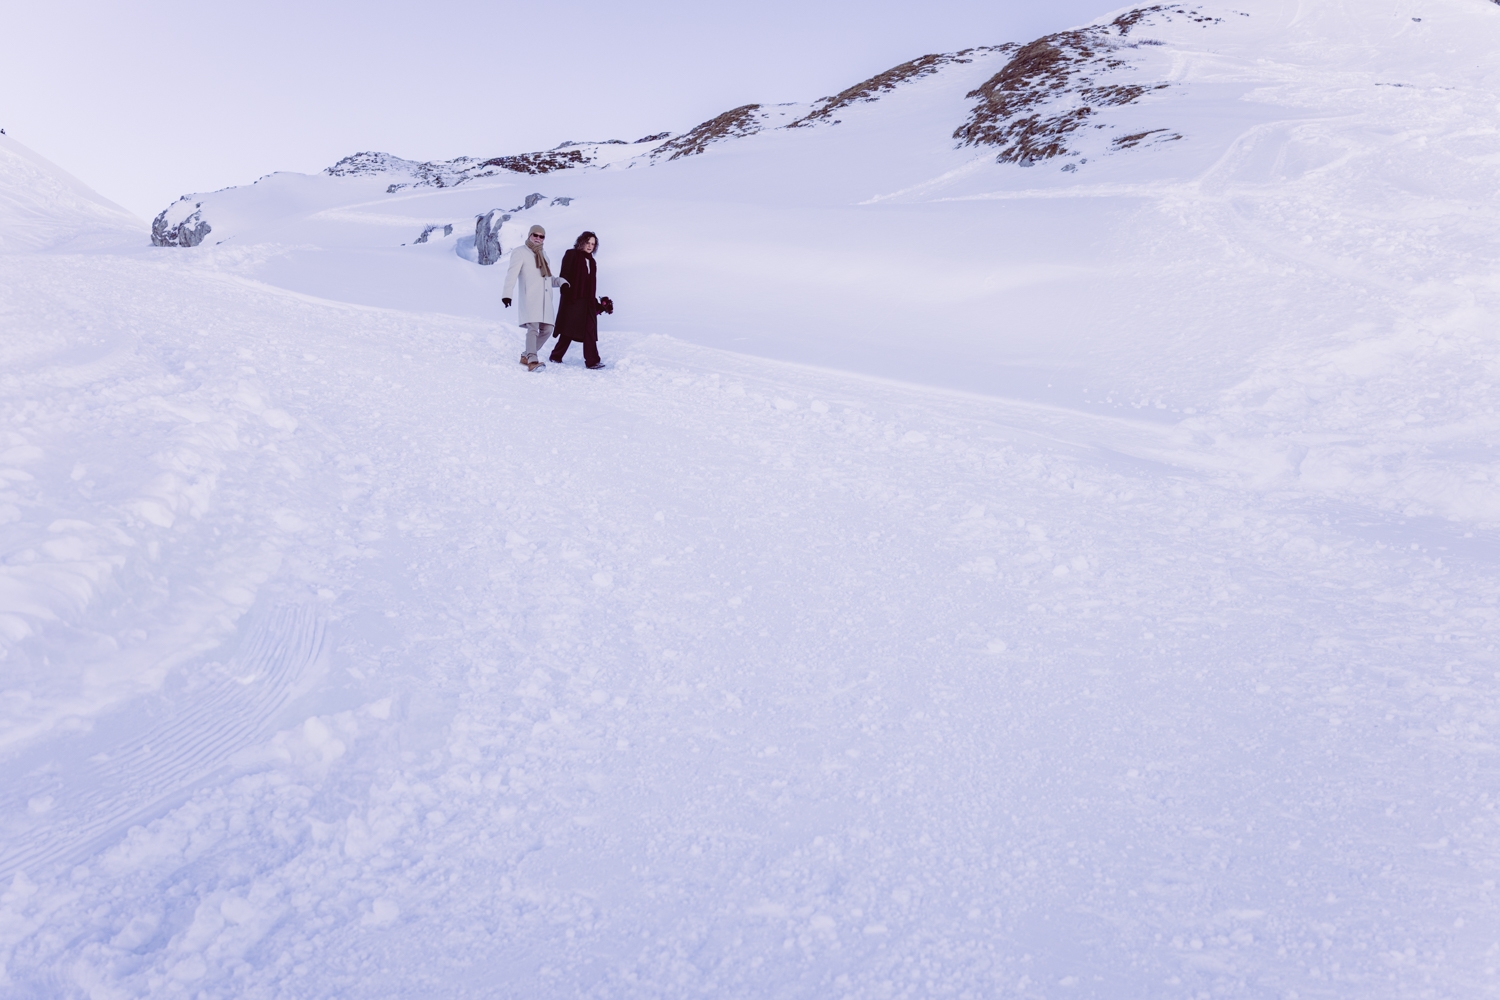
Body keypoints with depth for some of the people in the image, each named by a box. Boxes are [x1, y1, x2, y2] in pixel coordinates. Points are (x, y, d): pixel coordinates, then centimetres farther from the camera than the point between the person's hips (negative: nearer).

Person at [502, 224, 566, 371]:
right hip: (530, 297, -7)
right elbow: (512, 274, -8)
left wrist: (561, 281, 5)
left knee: (547, 328, 3)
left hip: (545, 298, 7)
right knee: (533, 327, -20)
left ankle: (526, 356, 14)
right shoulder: (520, 252, 4)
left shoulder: (543, 254, 26)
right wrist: (507, 293, -20)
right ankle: (532, 361, -29)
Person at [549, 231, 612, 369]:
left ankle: (592, 361, -7)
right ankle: (556, 356, 12)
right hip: (572, 300, -6)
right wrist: (566, 294, -19)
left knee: (590, 330, -5)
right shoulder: (571, 255, 0)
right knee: (569, 329, -2)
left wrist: (598, 304, 15)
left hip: (588, 301, 6)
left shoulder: (592, 262, 18)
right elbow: (565, 276, -8)